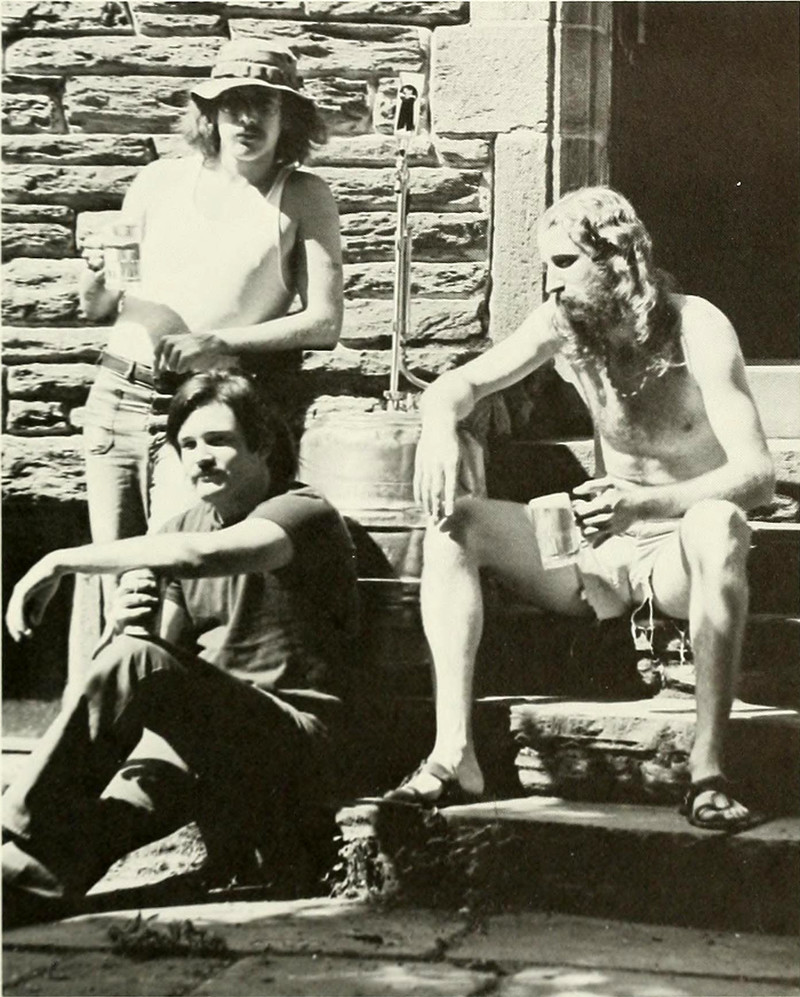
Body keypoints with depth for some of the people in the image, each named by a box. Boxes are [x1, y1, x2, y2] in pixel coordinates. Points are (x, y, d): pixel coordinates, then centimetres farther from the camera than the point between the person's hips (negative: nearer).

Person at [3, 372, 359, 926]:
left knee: (136, 664, -29)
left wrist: (62, 562, -25)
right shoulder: (186, 526, 18)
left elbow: (199, 555, -28)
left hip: (296, 750, -6)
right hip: (210, 749, 6)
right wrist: (128, 626, -12)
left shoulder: (305, 514, -6)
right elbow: (172, 650, 13)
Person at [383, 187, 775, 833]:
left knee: (719, 525, -40)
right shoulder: (562, 323, -3)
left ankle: (707, 770, -37)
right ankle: (454, 754, -26)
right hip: (602, 550, 5)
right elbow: (459, 384, 4)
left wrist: (646, 504, -42)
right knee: (453, 523, -15)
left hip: (680, 553, -5)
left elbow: (757, 474, -25)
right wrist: (439, 427, -22)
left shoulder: (697, 330, -16)